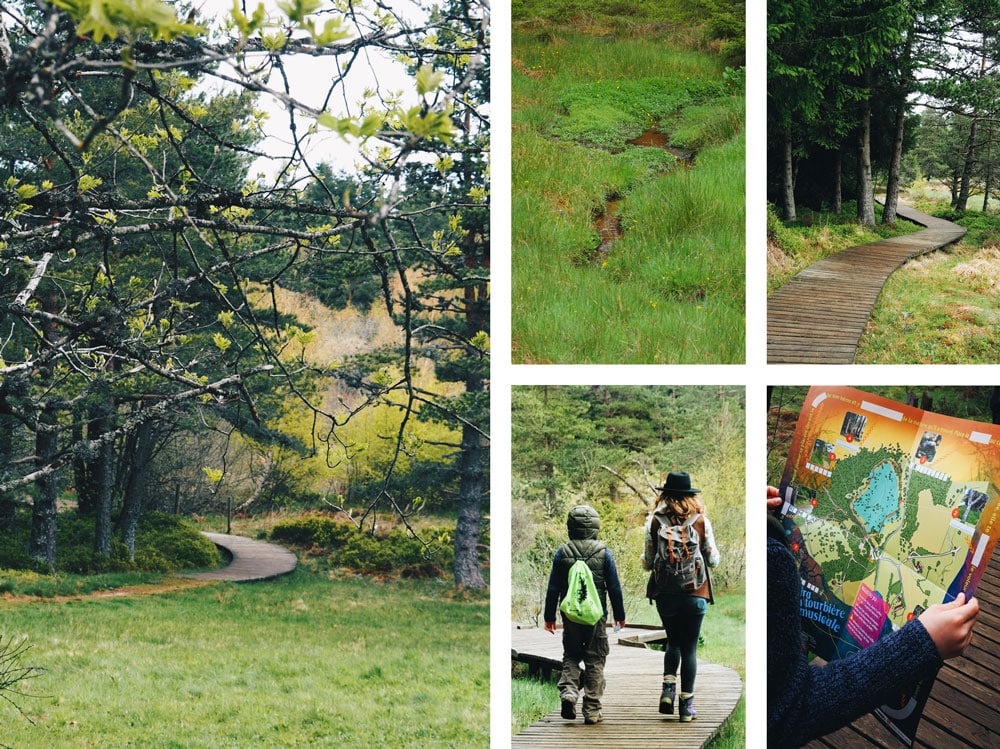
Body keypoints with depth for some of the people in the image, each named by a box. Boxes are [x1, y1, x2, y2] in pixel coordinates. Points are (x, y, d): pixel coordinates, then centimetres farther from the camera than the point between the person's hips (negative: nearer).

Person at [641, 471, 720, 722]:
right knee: (690, 646, 6)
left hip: (664, 593, 1)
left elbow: (647, 562, -2)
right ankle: (686, 703, 5)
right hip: (695, 593, -1)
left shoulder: (655, 522, -4)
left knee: (673, 641, 20)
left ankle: (668, 687, 1)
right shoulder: (701, 521, -4)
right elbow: (713, 559, 1)